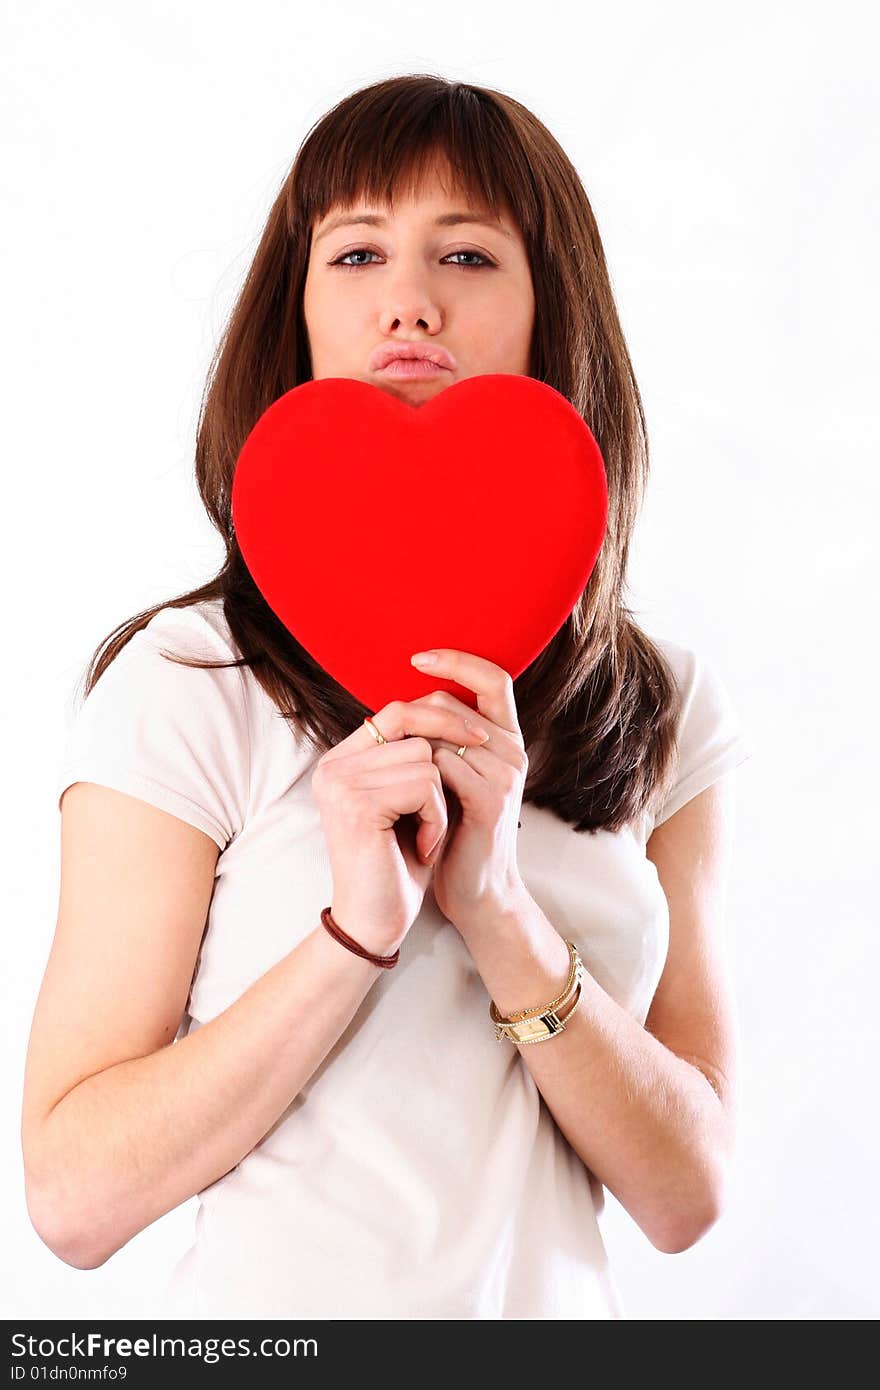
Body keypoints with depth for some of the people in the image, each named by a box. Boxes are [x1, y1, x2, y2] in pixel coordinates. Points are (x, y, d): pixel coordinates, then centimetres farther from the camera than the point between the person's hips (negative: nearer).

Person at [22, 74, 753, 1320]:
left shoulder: (668, 711, -4)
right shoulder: (187, 687, -14)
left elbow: (686, 1195, -8)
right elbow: (73, 1197, -16)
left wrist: (499, 908, -22)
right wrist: (357, 931, -26)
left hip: (559, 1309, 3)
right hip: (273, 1313, -3)